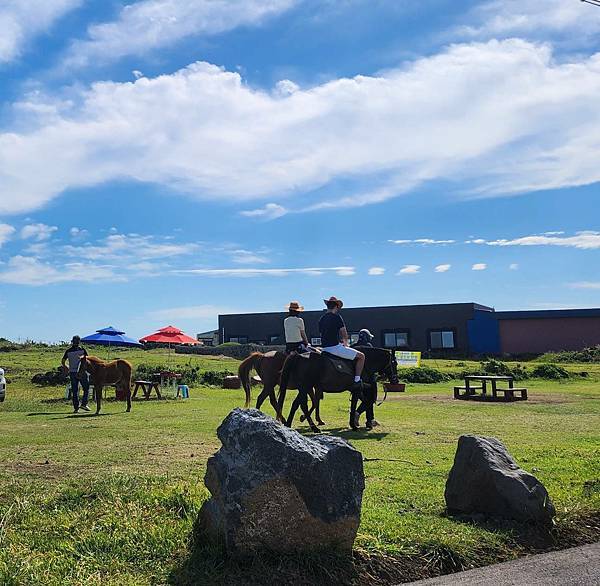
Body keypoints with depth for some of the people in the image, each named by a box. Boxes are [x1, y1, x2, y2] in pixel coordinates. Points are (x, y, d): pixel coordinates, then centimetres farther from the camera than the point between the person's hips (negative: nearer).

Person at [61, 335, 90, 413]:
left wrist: (67, 368, 19)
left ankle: (76, 407, 6)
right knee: (86, 389, 8)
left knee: (74, 390, 7)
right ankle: (84, 404, -4)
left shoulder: (68, 351, 3)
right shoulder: (82, 350, -5)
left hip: (72, 372, 3)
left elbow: (63, 362, 6)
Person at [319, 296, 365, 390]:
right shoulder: (337, 317, -8)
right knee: (361, 356, 0)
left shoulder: (321, 319, 11)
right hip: (335, 347, -8)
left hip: (324, 348, 8)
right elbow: (344, 334, -4)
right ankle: (357, 381, -6)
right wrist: (345, 343, 16)